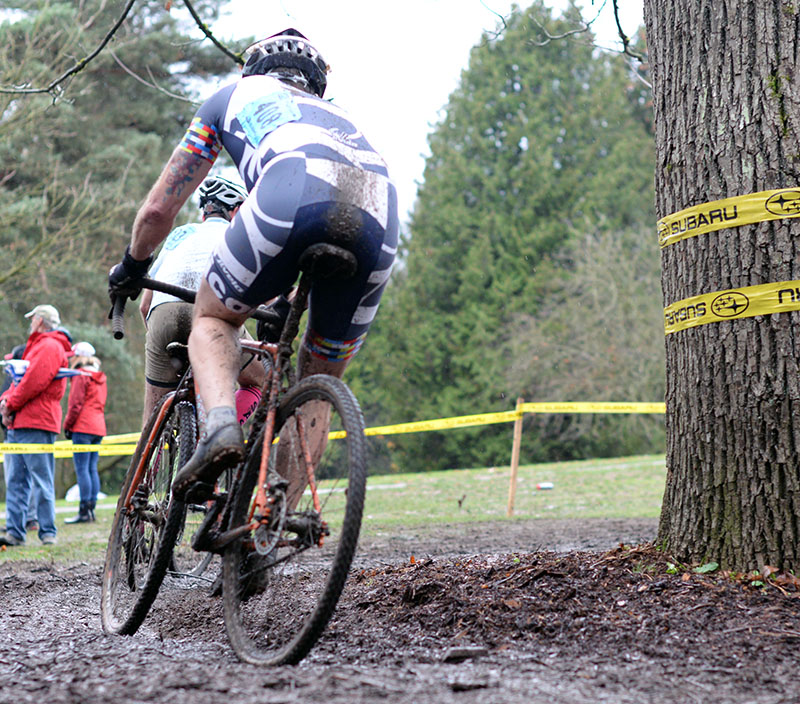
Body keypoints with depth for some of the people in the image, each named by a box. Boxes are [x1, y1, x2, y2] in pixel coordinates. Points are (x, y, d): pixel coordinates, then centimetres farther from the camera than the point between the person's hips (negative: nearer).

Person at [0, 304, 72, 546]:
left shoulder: (50, 347, -7)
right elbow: (21, 379, 22)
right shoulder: (36, 346, 26)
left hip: (36, 424, -10)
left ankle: (48, 533, -4)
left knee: (42, 481, -7)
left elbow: (34, 381, -18)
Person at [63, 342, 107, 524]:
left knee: (82, 469, -9)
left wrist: (67, 425, -4)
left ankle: (84, 511, -13)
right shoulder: (100, 378, 18)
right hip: (98, 428, 8)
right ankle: (91, 508, 7)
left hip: (83, 427, -8)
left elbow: (76, 404, -11)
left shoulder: (81, 376, -6)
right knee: (92, 469, 8)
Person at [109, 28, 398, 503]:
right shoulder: (340, 118, 45)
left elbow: (158, 211, 35)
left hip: (295, 195, -3)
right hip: (381, 219, 4)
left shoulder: (238, 94, 35)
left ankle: (221, 422, -7)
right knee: (317, 388, 21)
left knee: (213, 318, 21)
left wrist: (131, 268, 54)